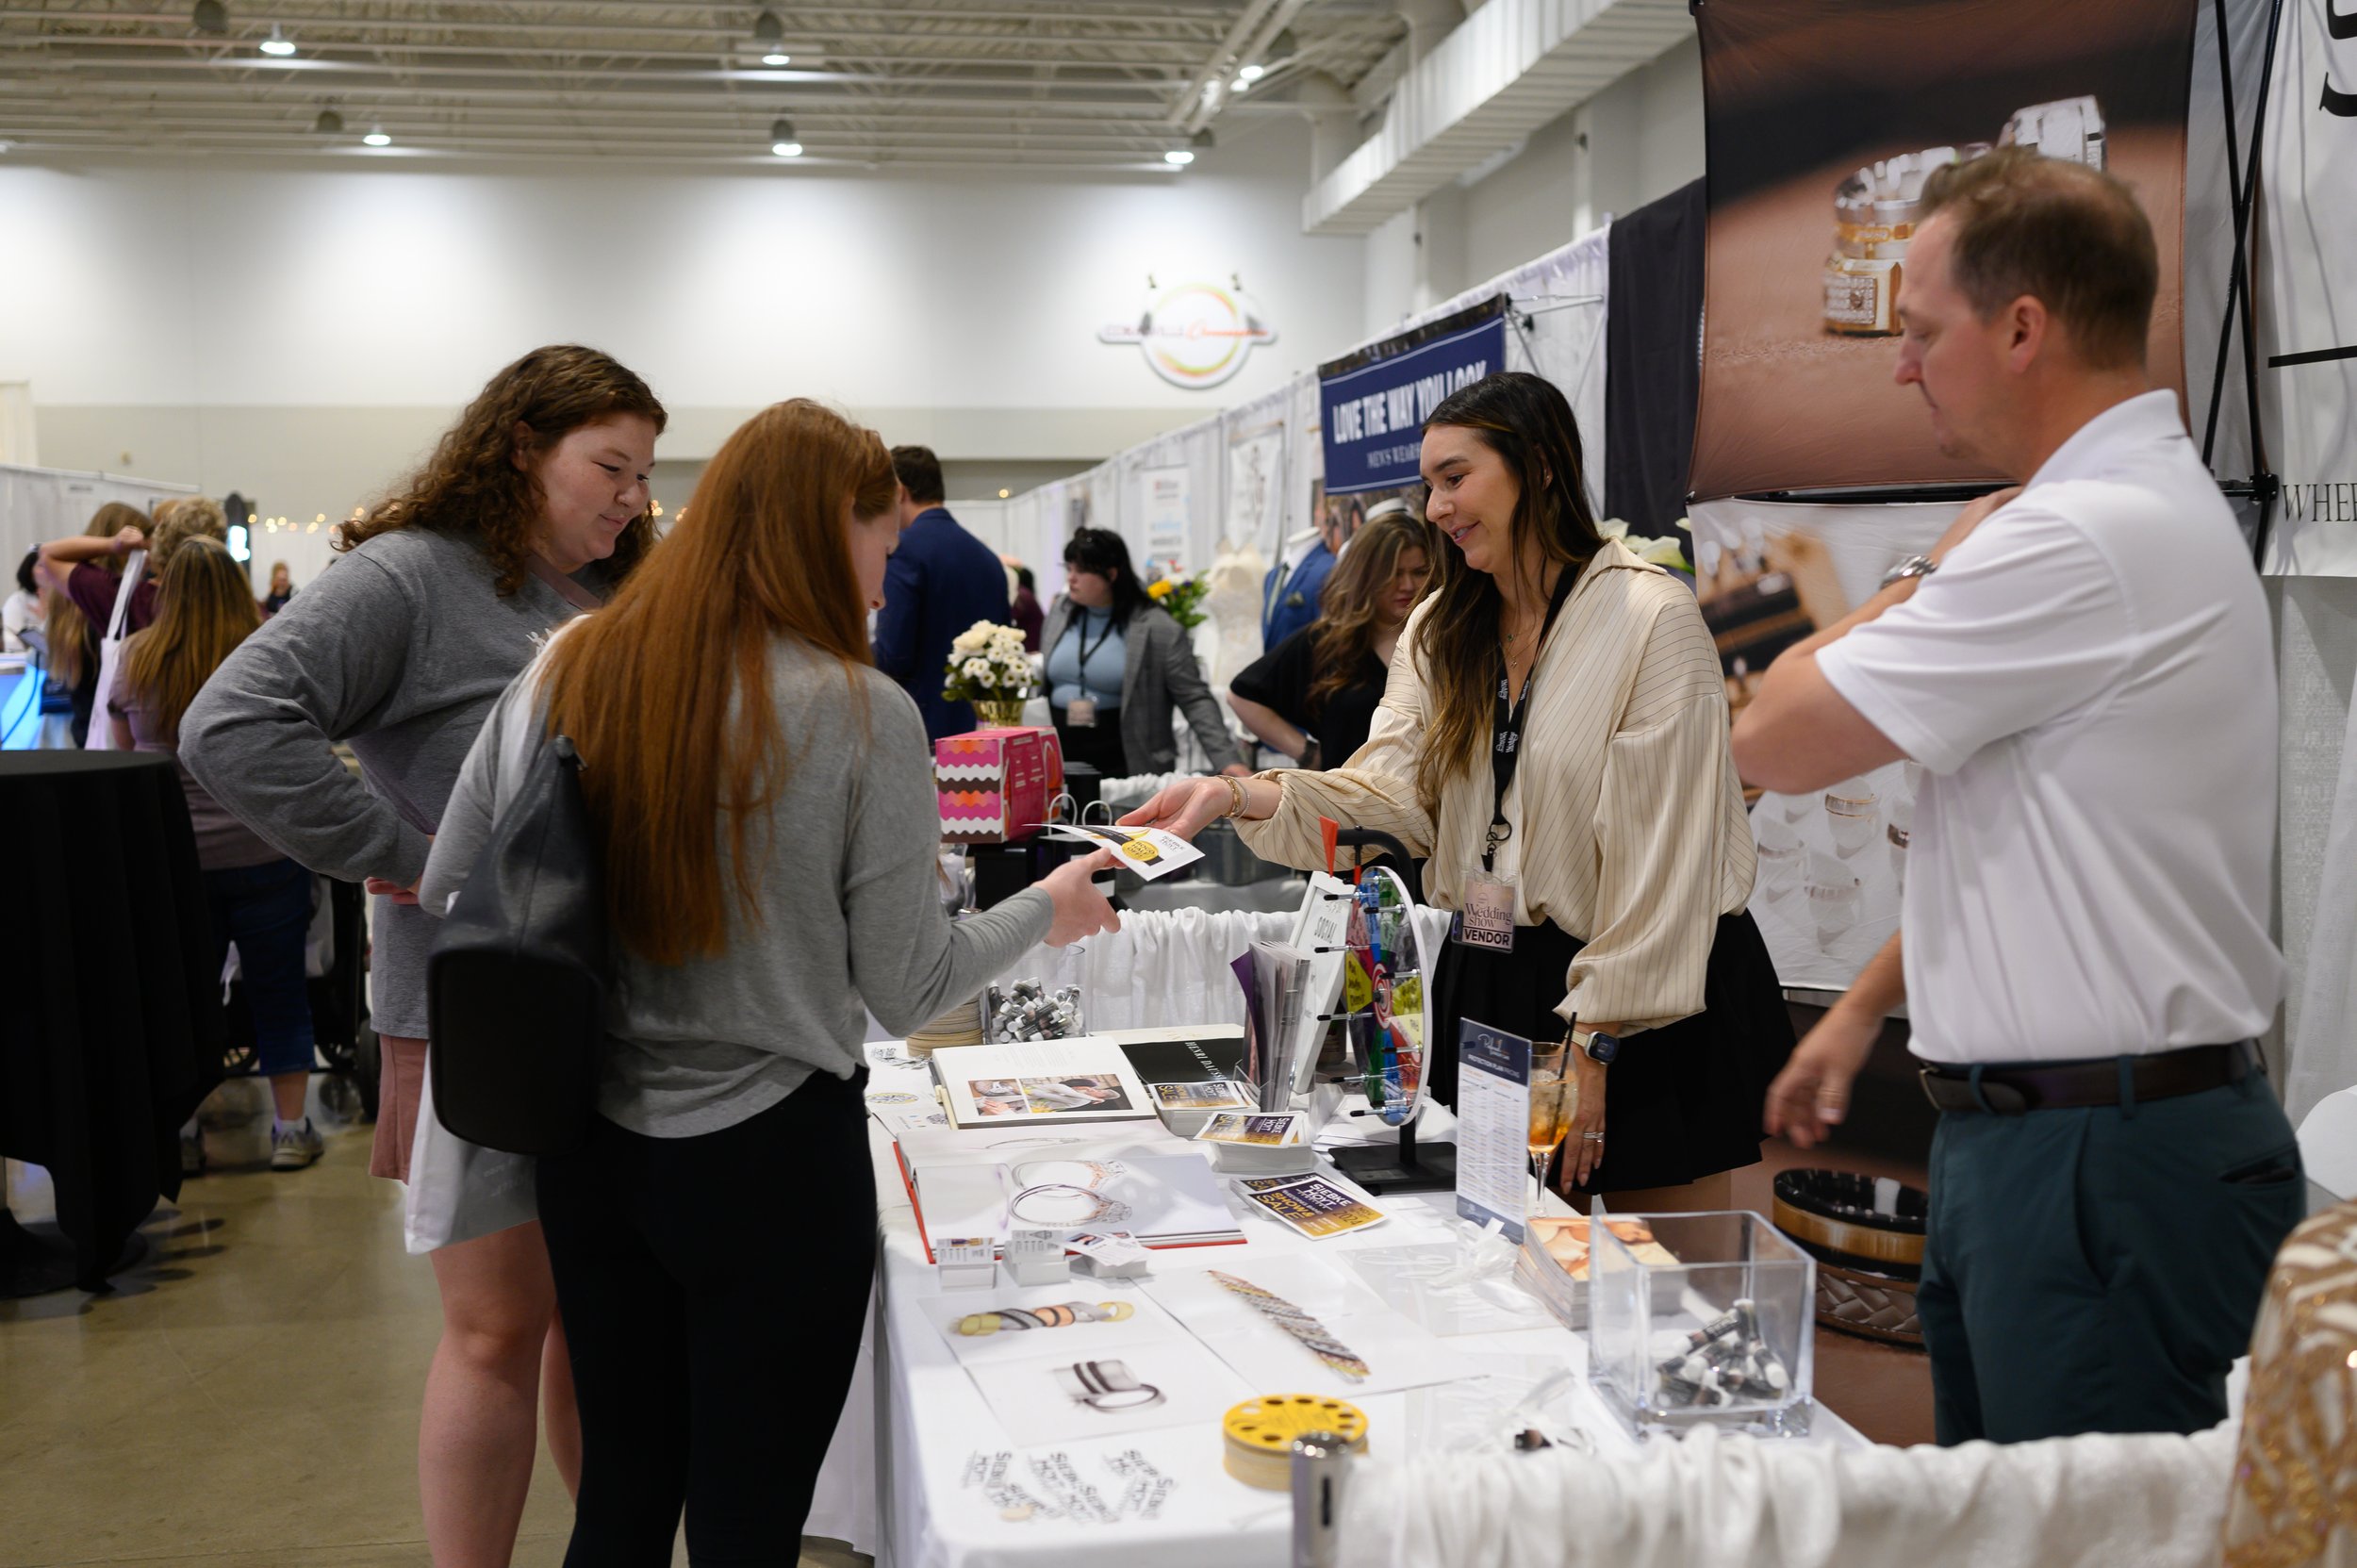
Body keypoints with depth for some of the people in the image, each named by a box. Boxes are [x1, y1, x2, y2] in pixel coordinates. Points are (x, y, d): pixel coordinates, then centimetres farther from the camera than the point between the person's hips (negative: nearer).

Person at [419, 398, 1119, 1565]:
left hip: (590, 1151, 5)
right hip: (770, 1158, -4)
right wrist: (1047, 911, 8)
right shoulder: (860, 713, -15)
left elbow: (445, 892, 6)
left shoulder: (562, 677, -3)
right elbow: (906, 989, -8)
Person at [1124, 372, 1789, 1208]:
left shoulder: (1651, 615, -12)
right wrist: (1238, 795, -17)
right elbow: (1391, 790, -1)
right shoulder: (1442, 629, 12)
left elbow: (1662, 859, -15)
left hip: (1648, 1008, -6)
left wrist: (1594, 1039, -15)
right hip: (1489, 982, 6)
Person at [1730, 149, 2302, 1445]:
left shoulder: (2090, 538, -21)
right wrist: (1863, 1010, 22)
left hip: (2107, 1158, -10)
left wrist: (1928, 571, -1)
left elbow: (1776, 741, -16)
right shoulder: (2139, 506, 14)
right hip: (2016, 1135, 10)